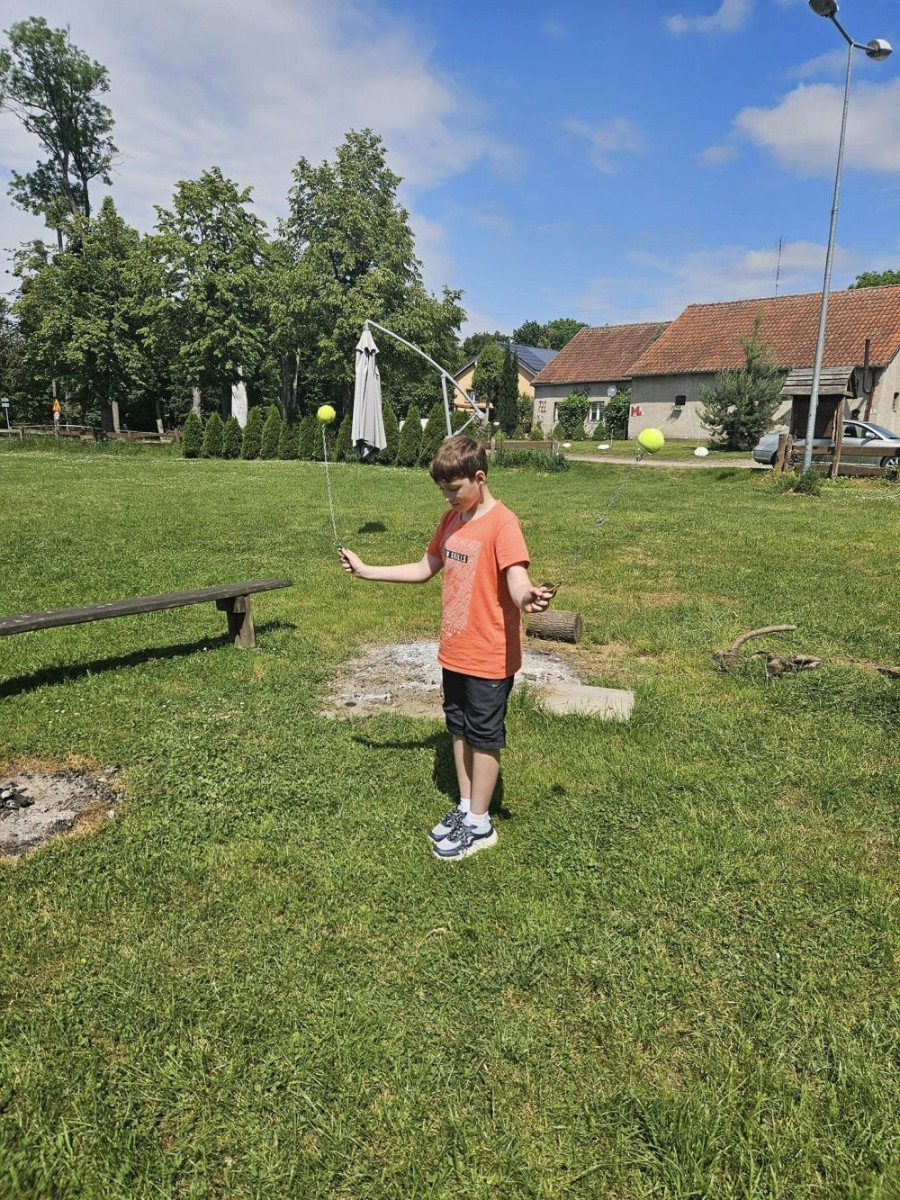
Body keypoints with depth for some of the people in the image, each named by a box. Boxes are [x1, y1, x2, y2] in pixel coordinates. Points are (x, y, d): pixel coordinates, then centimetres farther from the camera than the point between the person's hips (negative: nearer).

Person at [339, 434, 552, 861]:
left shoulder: (502, 523, -18)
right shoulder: (452, 519, 7)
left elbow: (517, 580, -31)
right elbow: (424, 569, 16)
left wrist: (528, 598, -55)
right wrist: (366, 570, 17)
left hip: (489, 657, -8)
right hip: (454, 652, 8)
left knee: (484, 736, 6)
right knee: (459, 728, 18)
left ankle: (479, 825, 23)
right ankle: (465, 807, 35)